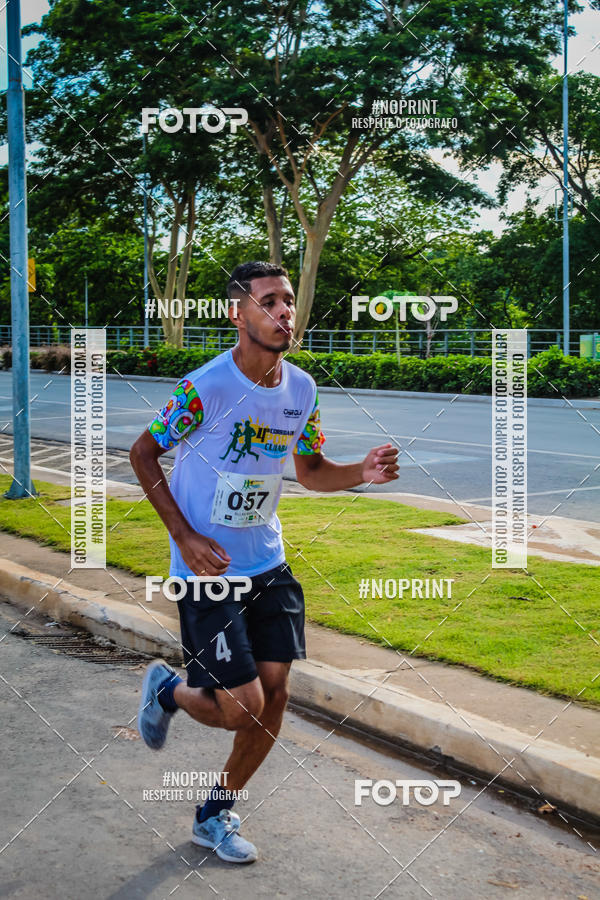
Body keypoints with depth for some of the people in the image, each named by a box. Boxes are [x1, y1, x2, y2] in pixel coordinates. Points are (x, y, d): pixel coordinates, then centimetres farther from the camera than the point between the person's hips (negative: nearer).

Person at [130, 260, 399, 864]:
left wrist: (361, 473, -10)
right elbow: (142, 454, -8)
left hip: (268, 566, 6)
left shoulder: (301, 389, -1)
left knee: (273, 695, 4)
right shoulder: (205, 388, -20)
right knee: (243, 709, -8)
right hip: (208, 569, -6)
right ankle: (166, 689, 26)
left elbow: (311, 471, 11)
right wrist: (184, 537, -15)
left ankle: (215, 816, 26)